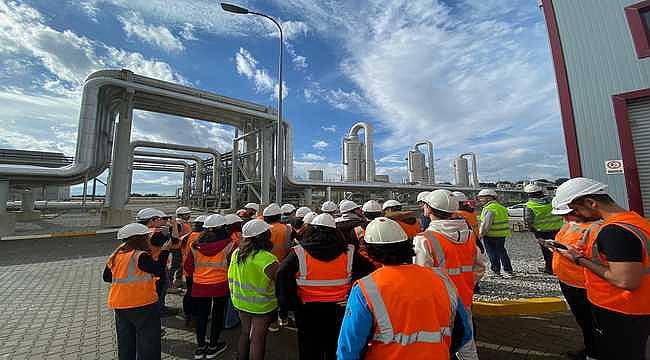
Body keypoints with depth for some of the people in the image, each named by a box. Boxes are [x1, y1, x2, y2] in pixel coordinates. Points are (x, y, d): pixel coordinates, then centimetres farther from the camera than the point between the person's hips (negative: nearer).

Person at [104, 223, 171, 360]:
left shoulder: (115, 256, 1)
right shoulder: (141, 256, -21)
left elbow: (106, 277, 12)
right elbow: (158, 271, -17)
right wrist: (164, 251, -12)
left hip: (120, 306, 7)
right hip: (144, 306, -7)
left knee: (125, 345, 24)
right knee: (148, 345, 8)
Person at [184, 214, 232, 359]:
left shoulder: (196, 245, -6)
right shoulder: (227, 244, -17)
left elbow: (188, 267, 2)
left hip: (199, 286, 3)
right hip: (220, 286, -3)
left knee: (201, 315, 19)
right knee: (218, 315, 15)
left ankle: (200, 347, 33)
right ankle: (213, 347, 28)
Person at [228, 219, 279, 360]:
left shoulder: (236, 253, -8)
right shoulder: (268, 259, -29)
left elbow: (231, 277, 6)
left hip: (241, 302, 6)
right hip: (262, 305, -6)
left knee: (245, 333, 25)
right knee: (258, 338, 13)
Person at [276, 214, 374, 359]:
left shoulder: (299, 253, -15)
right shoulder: (348, 253, -10)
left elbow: (282, 277, -20)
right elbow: (368, 272, -9)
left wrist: (286, 307, -10)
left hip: (308, 311, -1)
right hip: (338, 312, 2)